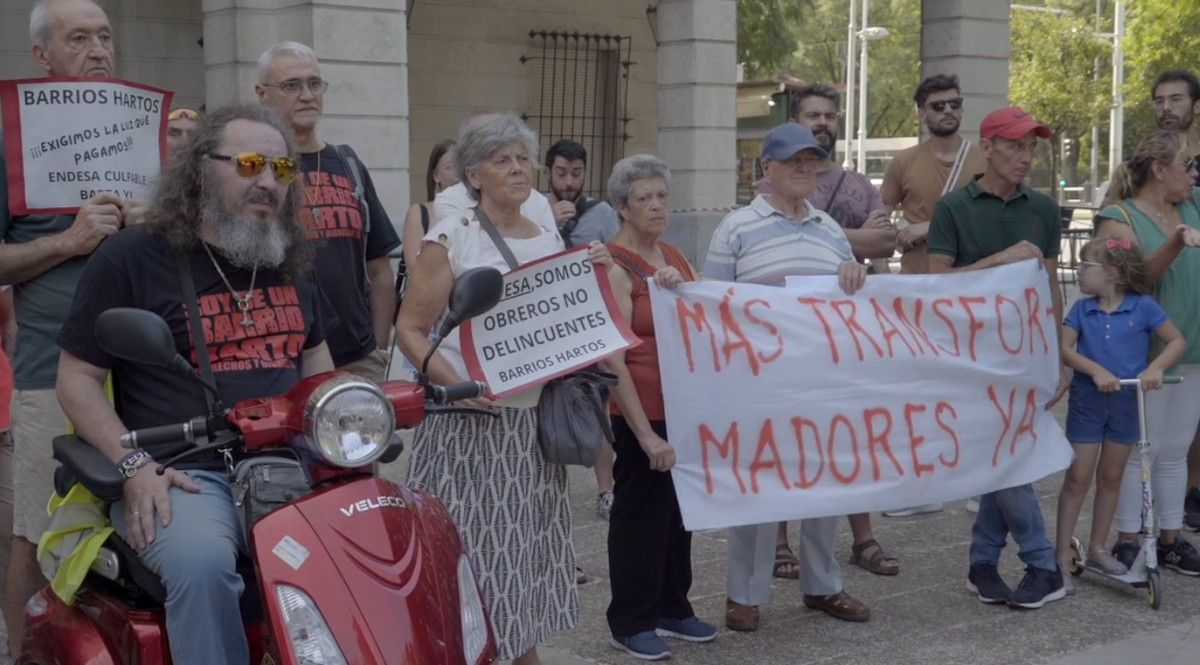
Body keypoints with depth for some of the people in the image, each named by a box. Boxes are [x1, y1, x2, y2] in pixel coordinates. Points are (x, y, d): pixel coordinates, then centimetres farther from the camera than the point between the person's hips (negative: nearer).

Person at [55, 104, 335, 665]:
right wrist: (134, 464, -13)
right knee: (202, 562, -36)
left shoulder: (290, 261, 18)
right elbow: (77, 379, 1)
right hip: (181, 476, -5)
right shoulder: (131, 258, 1)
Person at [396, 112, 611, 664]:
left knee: (529, 544, 12)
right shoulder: (450, 239, -6)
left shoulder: (551, 238, 11)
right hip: (469, 419, -5)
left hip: (536, 418, 6)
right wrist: (453, 381, -23)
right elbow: (410, 328, -8)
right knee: (473, 549, -6)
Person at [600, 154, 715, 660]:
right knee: (641, 513, 2)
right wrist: (645, 435, -21)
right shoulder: (615, 268, -13)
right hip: (642, 413, -7)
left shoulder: (674, 259, 10)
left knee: (679, 509, 15)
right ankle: (631, 622, 15)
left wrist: (682, 291, -9)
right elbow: (613, 361, -18)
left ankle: (672, 608, 29)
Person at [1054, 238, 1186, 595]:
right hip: (1087, 400, 0)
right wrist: (1096, 370, -24)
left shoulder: (1143, 307, -5)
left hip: (1126, 401, 1)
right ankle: (1062, 556, 2)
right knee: (1078, 478, -1)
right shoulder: (1082, 309, -1)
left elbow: (1177, 341, -2)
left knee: (1111, 477, 12)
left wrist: (1155, 368, -19)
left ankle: (1097, 548, 27)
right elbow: (1065, 349, -10)